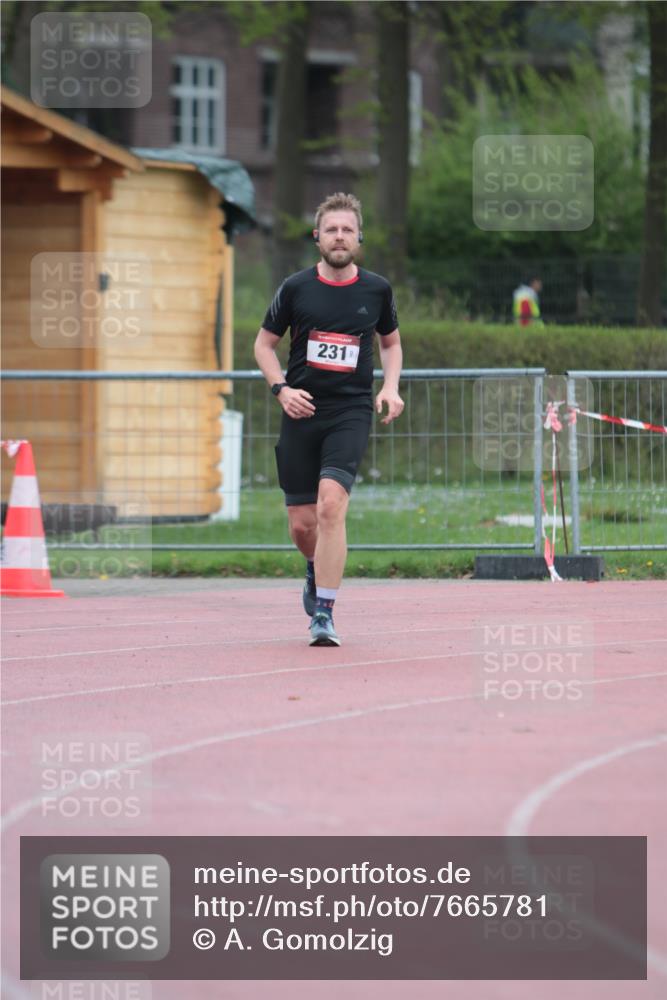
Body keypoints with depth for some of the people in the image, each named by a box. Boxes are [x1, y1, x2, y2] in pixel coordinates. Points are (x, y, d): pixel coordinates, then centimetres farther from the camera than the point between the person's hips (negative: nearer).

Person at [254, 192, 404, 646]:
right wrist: (281, 388, -5)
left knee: (331, 504, -22)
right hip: (302, 412, 1)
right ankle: (318, 572, 39)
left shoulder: (377, 289, 4)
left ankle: (324, 613, -18)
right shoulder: (296, 288, 1)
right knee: (302, 524, 2)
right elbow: (264, 343, 12)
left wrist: (390, 387, 3)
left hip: (352, 412, -1)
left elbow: (391, 341, 20)